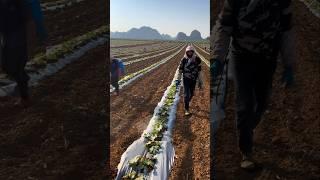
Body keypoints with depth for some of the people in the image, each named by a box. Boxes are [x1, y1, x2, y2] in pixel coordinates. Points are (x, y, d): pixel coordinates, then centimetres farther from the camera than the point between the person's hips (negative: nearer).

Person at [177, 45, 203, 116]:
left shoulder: (197, 59, -5)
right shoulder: (184, 59, -8)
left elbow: (199, 71, 0)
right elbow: (180, 70, 0)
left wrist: (200, 81, 1)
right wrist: (178, 80, 1)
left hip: (193, 79, 3)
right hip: (186, 79, -2)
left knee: (191, 94, 16)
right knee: (186, 94, -6)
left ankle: (187, 102, 45)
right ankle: (186, 109, 4)